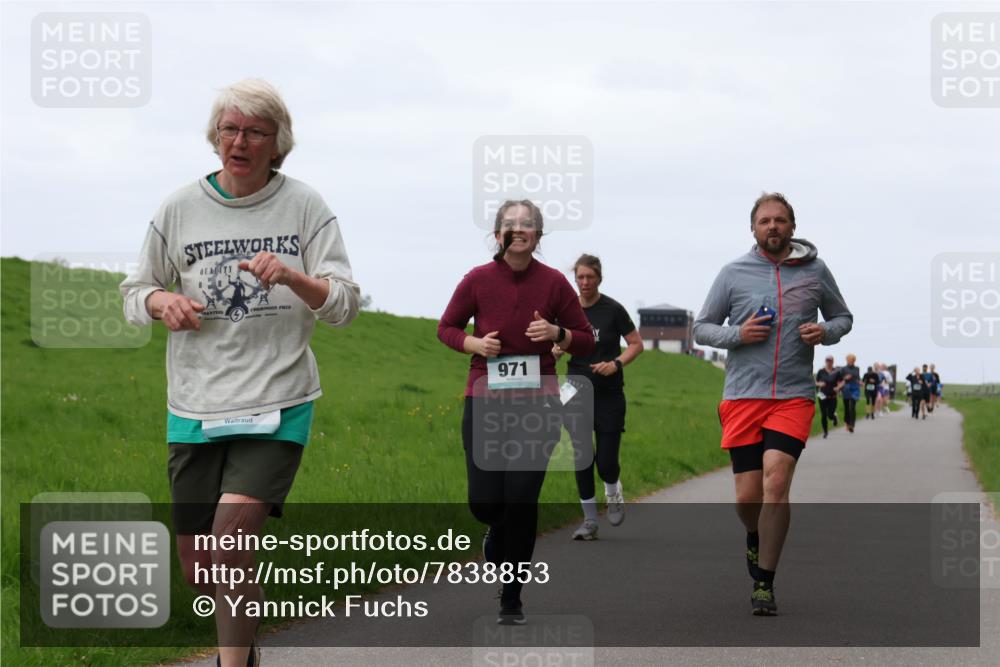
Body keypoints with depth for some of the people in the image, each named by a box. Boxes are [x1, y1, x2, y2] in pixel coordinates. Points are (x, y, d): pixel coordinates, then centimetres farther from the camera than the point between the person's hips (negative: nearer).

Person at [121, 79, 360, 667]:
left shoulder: (304, 207, 0)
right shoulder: (181, 208, 5)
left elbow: (346, 304, -2)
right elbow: (135, 291, 14)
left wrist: (293, 277, -22)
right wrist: (163, 301, -9)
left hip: (277, 404, -3)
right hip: (195, 408, 3)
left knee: (230, 546, -20)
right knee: (198, 565, 6)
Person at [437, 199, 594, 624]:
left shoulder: (553, 282, 0)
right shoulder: (478, 280, 0)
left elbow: (586, 342, 8)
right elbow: (446, 328, 13)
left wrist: (557, 333, -13)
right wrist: (474, 343, -7)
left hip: (536, 405, 0)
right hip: (484, 402, 0)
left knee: (522, 502, -6)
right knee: (484, 502, -6)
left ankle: (512, 600, 8)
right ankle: (499, 531, 34)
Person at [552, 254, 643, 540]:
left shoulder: (612, 310, -6)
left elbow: (637, 344, 0)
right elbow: (557, 346, 13)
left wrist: (616, 364, -16)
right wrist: (556, 350, -10)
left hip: (609, 393, -2)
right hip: (578, 391, 2)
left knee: (606, 460, -7)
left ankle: (613, 493, 28)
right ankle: (590, 520, 9)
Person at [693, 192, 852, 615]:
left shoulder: (815, 271, 8)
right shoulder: (733, 273, 5)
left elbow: (843, 317, 20)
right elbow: (701, 328, 10)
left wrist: (825, 332, -2)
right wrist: (738, 334, -9)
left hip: (794, 396, -1)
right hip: (743, 395, 1)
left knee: (776, 481, -17)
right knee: (747, 496, 0)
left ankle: (763, 584, -10)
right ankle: (755, 538, 37)